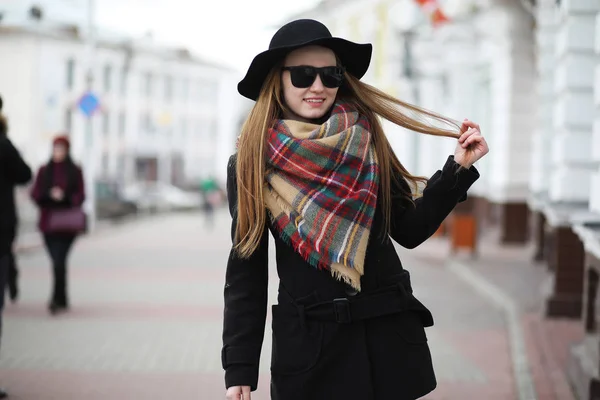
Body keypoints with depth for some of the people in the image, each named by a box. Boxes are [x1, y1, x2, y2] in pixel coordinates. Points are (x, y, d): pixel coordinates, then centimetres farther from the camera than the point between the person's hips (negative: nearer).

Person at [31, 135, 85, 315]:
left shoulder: (75, 171, 2)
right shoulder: (44, 171, 8)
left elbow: (80, 196, -1)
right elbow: (35, 194, 4)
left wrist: (65, 197, -19)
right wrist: (49, 195, -16)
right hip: (48, 223, 3)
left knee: (59, 261, -14)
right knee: (58, 261, 9)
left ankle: (57, 299, -12)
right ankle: (62, 299, 21)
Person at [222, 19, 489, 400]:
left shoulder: (365, 139, 3)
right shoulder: (252, 163, -2)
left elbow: (409, 229, 6)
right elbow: (246, 270, -1)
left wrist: (458, 168, -4)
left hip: (391, 336, 2)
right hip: (308, 345, -2)